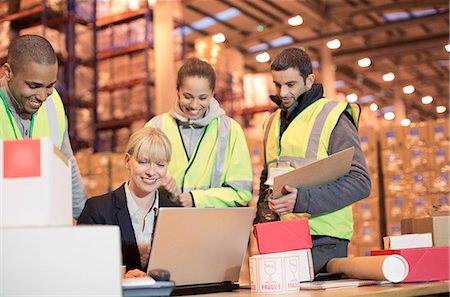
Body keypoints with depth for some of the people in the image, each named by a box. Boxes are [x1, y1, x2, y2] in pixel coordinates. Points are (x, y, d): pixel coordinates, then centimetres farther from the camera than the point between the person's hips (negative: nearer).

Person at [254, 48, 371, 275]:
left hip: (322, 240, -5)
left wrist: (302, 201, -21)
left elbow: (361, 182, -12)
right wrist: (263, 218, 10)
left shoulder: (332, 116, -4)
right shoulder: (273, 122, 16)